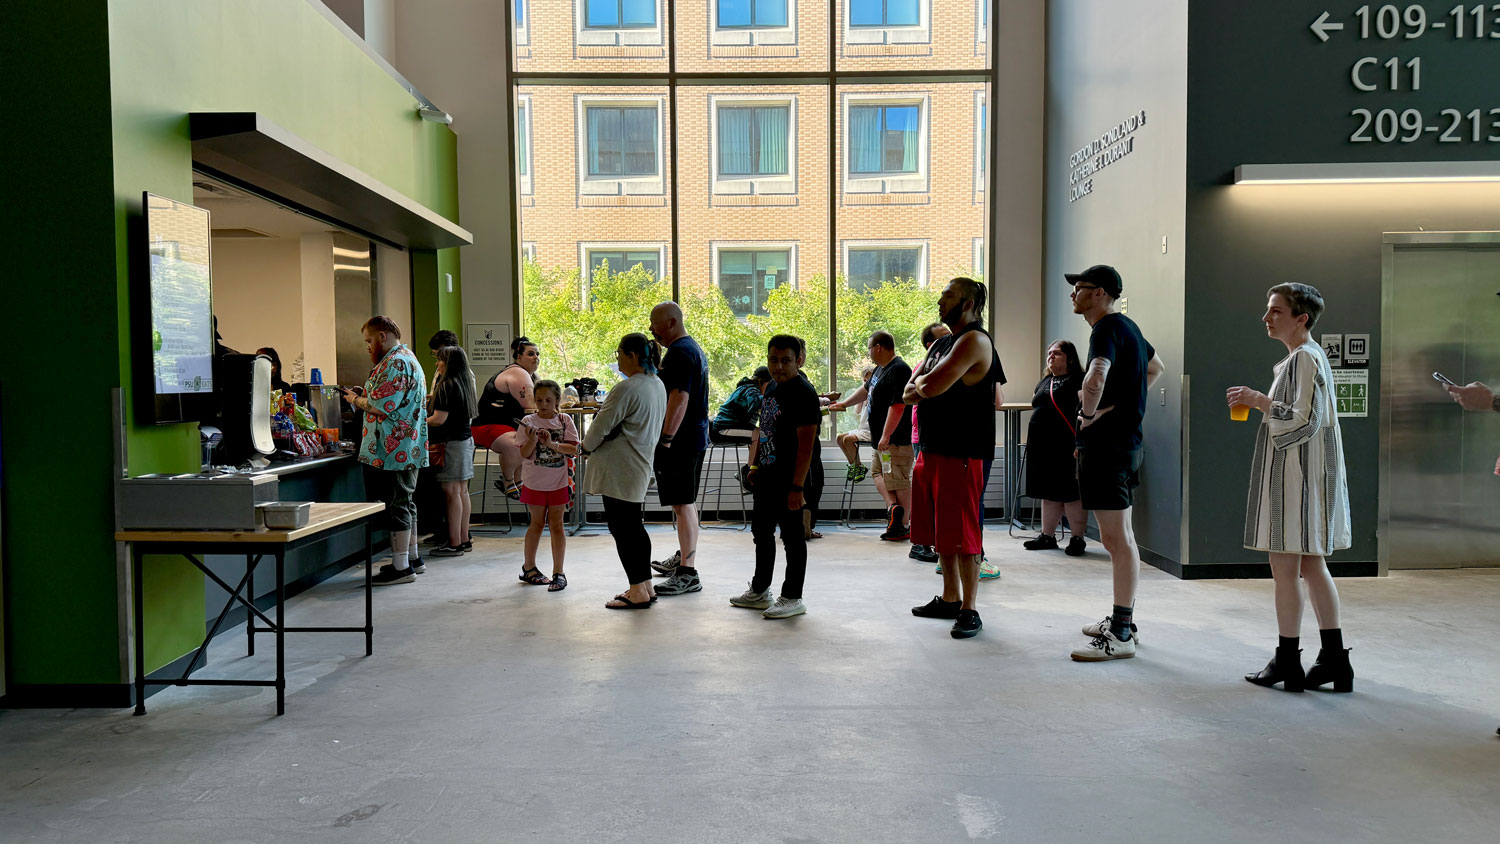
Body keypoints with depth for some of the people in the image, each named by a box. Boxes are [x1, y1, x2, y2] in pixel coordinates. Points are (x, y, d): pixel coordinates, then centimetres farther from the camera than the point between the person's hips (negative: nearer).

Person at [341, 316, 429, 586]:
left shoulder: (395, 363, -16)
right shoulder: (407, 358, 19)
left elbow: (384, 405, -23)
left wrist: (357, 401, -6)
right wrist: (362, 396, 13)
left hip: (393, 450, -11)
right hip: (407, 448, 11)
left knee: (396, 504, -6)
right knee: (404, 502, 17)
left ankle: (401, 566, -1)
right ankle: (412, 558, 25)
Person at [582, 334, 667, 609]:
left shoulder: (627, 389, -20)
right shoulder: (658, 385, 10)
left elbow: (603, 425, -15)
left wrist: (586, 446, 5)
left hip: (619, 470, -10)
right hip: (640, 465, 10)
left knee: (622, 528, -3)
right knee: (634, 527, 16)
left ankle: (637, 591, 1)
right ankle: (646, 586, 21)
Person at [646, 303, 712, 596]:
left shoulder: (679, 352, -15)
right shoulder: (693, 348, 19)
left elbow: (679, 398, -24)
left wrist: (665, 440, -24)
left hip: (680, 439, -11)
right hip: (696, 436, 11)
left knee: (682, 505, -10)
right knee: (686, 502, 20)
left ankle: (688, 574, -9)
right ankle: (683, 558, 34)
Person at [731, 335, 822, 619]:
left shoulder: (803, 393, -16)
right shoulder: (773, 389, 12)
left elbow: (806, 444, -21)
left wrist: (797, 486, -24)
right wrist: (756, 466, 21)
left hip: (789, 479, -10)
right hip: (767, 475, 10)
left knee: (792, 536, 0)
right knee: (761, 531, 18)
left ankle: (792, 598, 11)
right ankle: (759, 591, 31)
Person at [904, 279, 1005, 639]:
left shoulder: (974, 340, -12)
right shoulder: (941, 342, 18)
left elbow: (932, 386, -22)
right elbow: (908, 393, 14)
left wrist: (922, 381, 0)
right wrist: (925, 386, -6)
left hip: (962, 453, -9)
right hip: (933, 448, 9)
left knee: (963, 535, -5)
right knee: (942, 531, 15)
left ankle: (969, 610, 2)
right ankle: (950, 599, 26)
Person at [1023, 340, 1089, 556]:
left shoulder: (1078, 380, -5)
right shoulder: (1044, 382, 20)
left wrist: (1079, 445, -20)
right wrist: (1033, 441, 20)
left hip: (1066, 446, -7)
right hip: (1042, 445, 7)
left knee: (1071, 493, -3)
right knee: (1048, 492, 12)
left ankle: (1078, 539, 5)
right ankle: (1047, 536, 19)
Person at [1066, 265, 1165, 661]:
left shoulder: (1107, 328, -15)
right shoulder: (1125, 325, 17)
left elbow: (1096, 378, -35)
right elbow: (1154, 366, 35)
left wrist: (1087, 413, -18)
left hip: (1107, 444, -11)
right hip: (1124, 438, 11)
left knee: (1116, 538, -8)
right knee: (1119, 535, 16)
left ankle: (1120, 636, -5)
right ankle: (1123, 618, 26)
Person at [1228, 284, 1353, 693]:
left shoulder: (1303, 358, -15)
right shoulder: (1311, 356, 18)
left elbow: (1304, 421, -23)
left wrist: (1258, 400, -14)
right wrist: (1260, 404, 13)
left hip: (1296, 475, -10)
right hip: (1300, 474, 10)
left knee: (1285, 567, -3)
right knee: (1312, 566, 13)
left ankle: (1287, 663, 5)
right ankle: (1334, 660, 18)